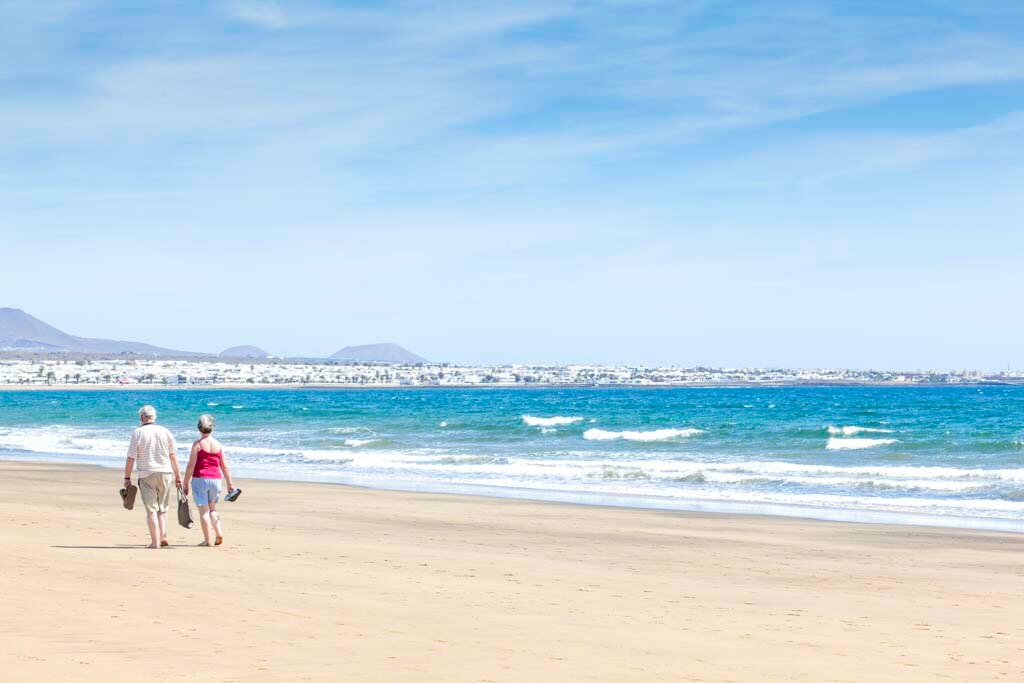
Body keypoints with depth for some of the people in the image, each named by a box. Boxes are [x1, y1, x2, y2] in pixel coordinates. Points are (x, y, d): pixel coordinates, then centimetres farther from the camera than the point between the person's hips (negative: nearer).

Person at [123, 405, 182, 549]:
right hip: (165, 473, 3)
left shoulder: (137, 433, -4)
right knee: (162, 508, 15)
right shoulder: (166, 432, 4)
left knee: (151, 510, 1)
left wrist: (127, 478, 2)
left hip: (147, 474, -3)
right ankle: (163, 536, 1)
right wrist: (178, 477, 12)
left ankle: (155, 541, -3)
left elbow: (131, 458, -6)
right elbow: (173, 457, 6)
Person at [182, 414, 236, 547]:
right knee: (213, 508, 19)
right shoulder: (218, 445, 6)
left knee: (203, 510, 1)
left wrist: (186, 483, -4)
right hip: (215, 479, 4)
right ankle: (219, 533, 3)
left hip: (200, 479, -4)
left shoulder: (198, 444, -7)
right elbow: (225, 467, 8)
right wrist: (230, 484, 15)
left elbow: (191, 466, -10)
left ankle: (207, 540, 0)